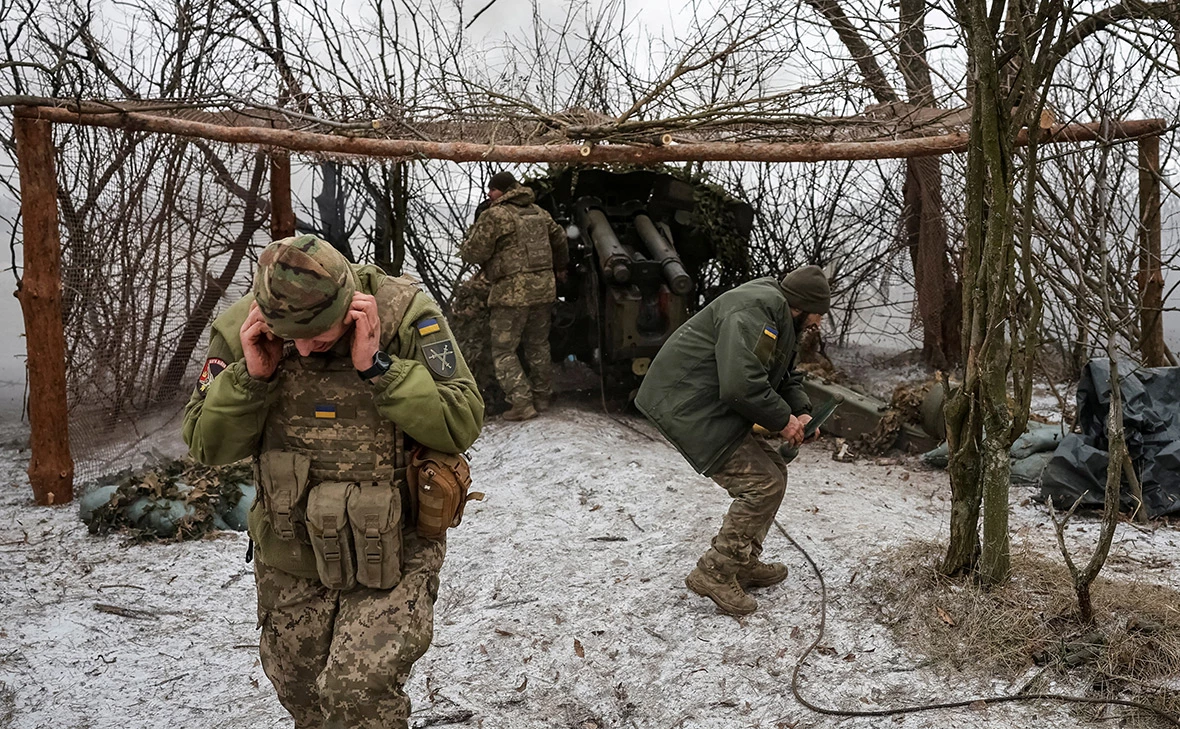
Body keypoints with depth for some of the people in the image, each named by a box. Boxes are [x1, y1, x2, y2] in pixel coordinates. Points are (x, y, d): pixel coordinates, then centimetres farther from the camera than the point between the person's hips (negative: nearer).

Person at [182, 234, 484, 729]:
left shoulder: (404, 314, -18)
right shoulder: (241, 331, -9)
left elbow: (463, 425, -21)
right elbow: (207, 447, -4)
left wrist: (377, 367, -29)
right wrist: (251, 377, -21)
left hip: (392, 554, -3)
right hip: (290, 562, 4)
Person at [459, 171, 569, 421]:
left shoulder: (494, 216, -9)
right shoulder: (538, 212, 14)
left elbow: (473, 253, -10)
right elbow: (560, 238, 27)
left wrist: (471, 234, 13)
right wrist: (560, 267, 43)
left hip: (513, 291, -7)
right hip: (544, 288, 7)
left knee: (503, 350, 0)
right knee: (538, 346, 18)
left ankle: (522, 403, -8)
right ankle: (542, 398, 25)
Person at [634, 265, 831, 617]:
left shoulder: (778, 315, 16)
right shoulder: (755, 310, -21)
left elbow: (787, 376, 26)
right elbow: (741, 384, -31)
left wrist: (801, 412, 6)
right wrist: (782, 420, -16)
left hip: (711, 407, 11)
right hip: (690, 408, -11)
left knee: (773, 471, 14)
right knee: (763, 484, -12)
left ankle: (743, 564, 25)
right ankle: (714, 573, -1)